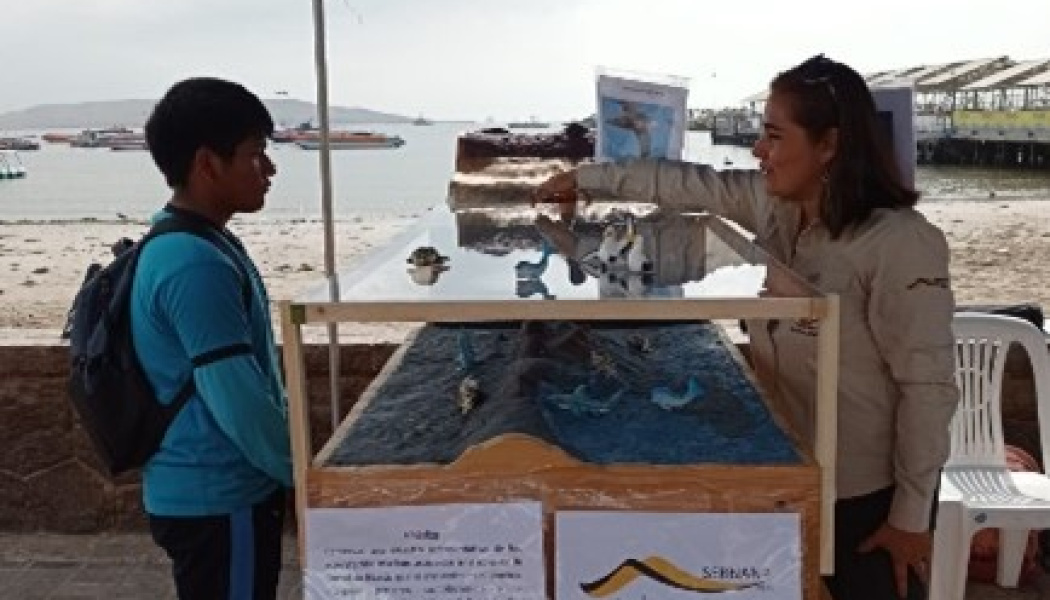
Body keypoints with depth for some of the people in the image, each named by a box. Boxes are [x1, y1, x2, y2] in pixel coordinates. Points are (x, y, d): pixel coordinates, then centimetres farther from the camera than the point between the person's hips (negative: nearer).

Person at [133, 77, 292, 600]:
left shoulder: (198, 243, 8)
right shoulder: (196, 264, -24)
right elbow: (238, 399, -25)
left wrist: (288, 460, 15)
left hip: (212, 492, 9)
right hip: (217, 501, -9)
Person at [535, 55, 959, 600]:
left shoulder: (899, 242, -25)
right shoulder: (774, 204, -4)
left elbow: (927, 386, -22)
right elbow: (689, 185, 10)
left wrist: (912, 515, -17)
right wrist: (587, 177, 16)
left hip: (868, 492, -7)